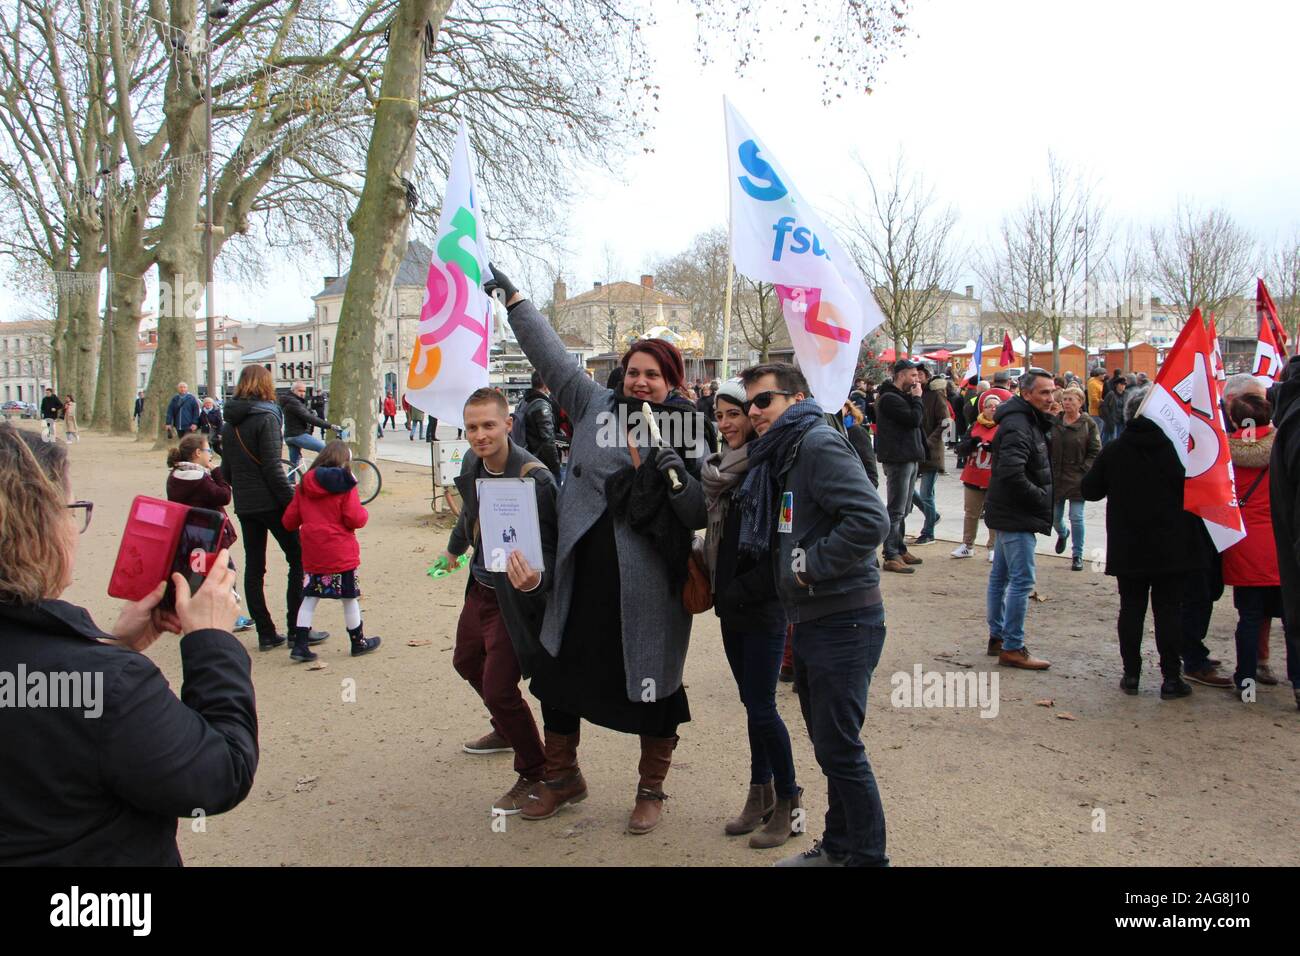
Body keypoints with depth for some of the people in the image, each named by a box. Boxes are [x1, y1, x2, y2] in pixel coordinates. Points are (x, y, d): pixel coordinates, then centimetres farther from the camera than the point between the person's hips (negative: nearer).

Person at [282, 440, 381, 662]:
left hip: (312, 553, 4)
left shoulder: (304, 483, 6)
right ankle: (358, 642, 21)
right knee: (349, 597, 8)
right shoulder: (346, 485, -8)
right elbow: (355, 519, -14)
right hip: (341, 553, -4)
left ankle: (300, 644, 8)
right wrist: (364, 512, 6)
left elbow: (289, 520, 7)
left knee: (310, 597, 12)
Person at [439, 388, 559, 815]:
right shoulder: (473, 462, -5)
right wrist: (454, 549, 35)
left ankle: (534, 775, 18)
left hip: (514, 597, -9)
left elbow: (548, 548, -27)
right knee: (466, 661, 26)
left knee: (499, 689, -7)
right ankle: (506, 731, 53)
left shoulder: (534, 478, -28)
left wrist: (535, 579, -49)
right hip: (481, 586, 9)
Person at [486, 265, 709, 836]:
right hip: (584, 575, 3)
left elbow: (702, 514, -3)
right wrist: (514, 298, 10)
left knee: (654, 686, 8)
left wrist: (675, 476, -19)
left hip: (649, 586, -3)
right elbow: (551, 356, 9)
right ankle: (561, 777, 36)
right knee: (559, 675, 13)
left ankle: (651, 790, 31)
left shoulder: (689, 437, -1)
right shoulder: (595, 405, 4)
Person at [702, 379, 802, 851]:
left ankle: (788, 802, 15)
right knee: (752, 702, 15)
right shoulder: (720, 468, 9)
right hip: (732, 606, 8)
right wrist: (719, 589, 11)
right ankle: (761, 795, 28)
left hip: (765, 608, -7)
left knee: (761, 707, -3)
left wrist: (740, 592, -15)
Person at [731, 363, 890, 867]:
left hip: (842, 621, -10)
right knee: (827, 741, 19)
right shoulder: (779, 456, 15)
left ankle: (868, 857, 14)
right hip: (811, 619, 10)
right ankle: (837, 847, 34)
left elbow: (870, 520, -26)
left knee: (839, 747, -2)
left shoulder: (820, 444, -15)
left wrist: (811, 565, -20)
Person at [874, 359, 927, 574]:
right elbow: (914, 419, -21)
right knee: (896, 510, -8)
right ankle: (891, 557, -6)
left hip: (909, 458, 10)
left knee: (902, 510, 17)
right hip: (898, 460, -10)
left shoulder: (901, 397, 18)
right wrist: (917, 398, -9)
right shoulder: (889, 399, -15)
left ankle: (900, 550, 26)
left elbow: (917, 419, 18)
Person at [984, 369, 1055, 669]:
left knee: (1001, 575, 15)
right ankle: (1012, 648, -3)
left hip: (1010, 514, 11)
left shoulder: (1029, 422, 14)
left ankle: (997, 637, 24)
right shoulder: (1018, 426, -19)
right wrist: (1040, 497, -17)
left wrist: (1041, 497, 5)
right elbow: (1012, 473, -30)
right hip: (1016, 516, -11)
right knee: (1022, 579, -8)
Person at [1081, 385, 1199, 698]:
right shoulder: (1174, 447, -10)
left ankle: (1131, 673, 13)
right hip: (1169, 547, -2)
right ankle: (1171, 678, 8)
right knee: (1168, 608, 5)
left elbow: (1089, 490, 0)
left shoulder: (1113, 451, -4)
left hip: (1127, 548, 2)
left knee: (1132, 607, 10)